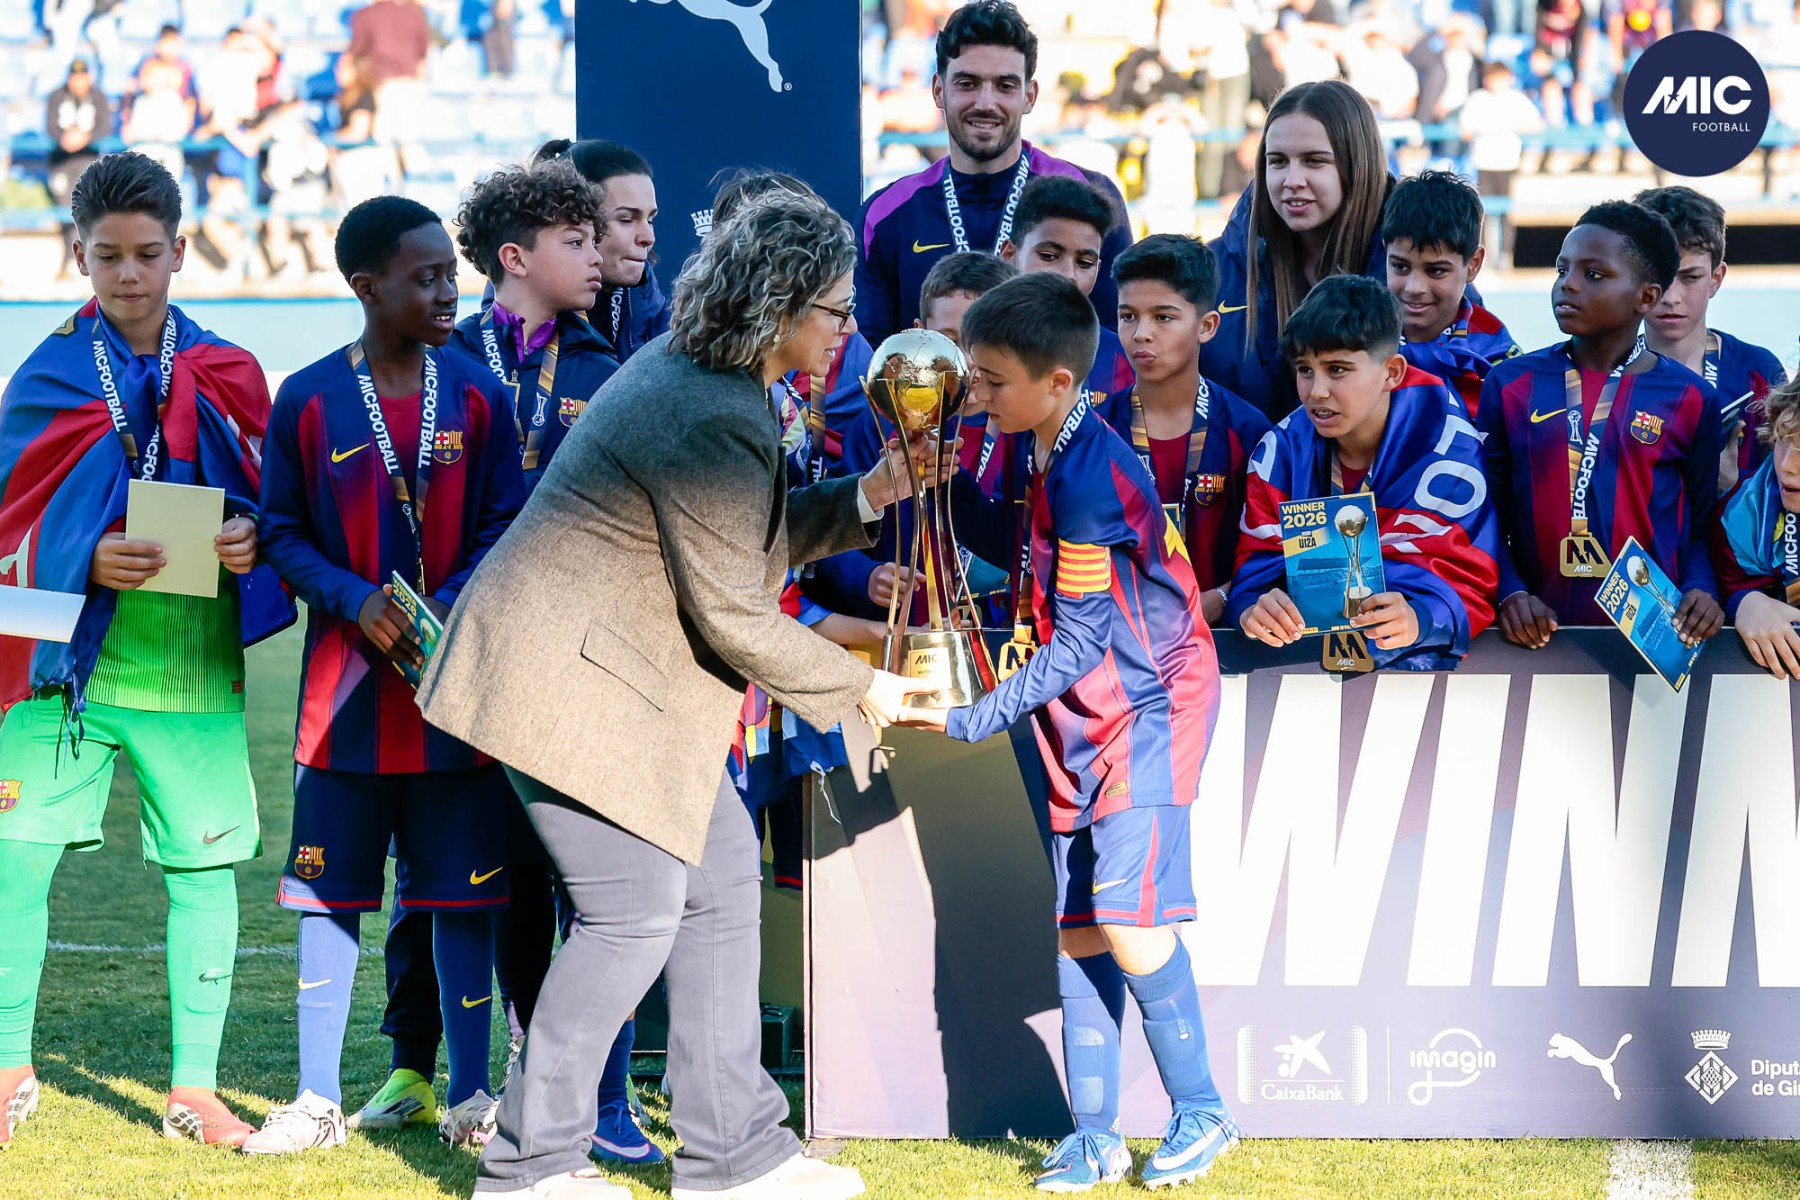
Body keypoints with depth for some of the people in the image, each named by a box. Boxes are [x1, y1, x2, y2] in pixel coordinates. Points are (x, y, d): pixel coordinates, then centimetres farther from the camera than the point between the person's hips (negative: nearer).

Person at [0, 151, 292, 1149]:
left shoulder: (226, 378, 7)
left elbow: (268, 502, 13)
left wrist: (252, 537, -10)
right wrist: (87, 562, -16)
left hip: (196, 668, 1)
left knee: (202, 866, 3)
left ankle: (194, 1087, 14)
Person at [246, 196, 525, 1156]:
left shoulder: (477, 396, 2)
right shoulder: (308, 400, -2)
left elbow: (505, 528, 3)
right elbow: (282, 533, 1)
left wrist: (450, 608, -13)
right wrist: (355, 600, -14)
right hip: (347, 679, -1)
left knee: (464, 888, 4)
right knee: (329, 888, 3)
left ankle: (469, 1095, 14)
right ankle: (317, 1099, 11)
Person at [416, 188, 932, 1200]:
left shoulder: (688, 371, 9)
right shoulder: (717, 423, -24)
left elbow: (742, 540, 17)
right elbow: (735, 616, -22)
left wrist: (864, 500, 6)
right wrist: (860, 686, -10)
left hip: (627, 677, 11)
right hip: (571, 681, -11)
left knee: (721, 878, 11)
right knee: (637, 911, -6)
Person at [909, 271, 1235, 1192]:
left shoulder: (1090, 476, -21)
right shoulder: (1049, 458, 8)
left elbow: (1082, 643, -20)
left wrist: (973, 717, -19)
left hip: (1147, 706, -9)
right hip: (1086, 720, 9)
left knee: (1125, 913, -15)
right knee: (1077, 927, 6)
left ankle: (1201, 1111, -1)